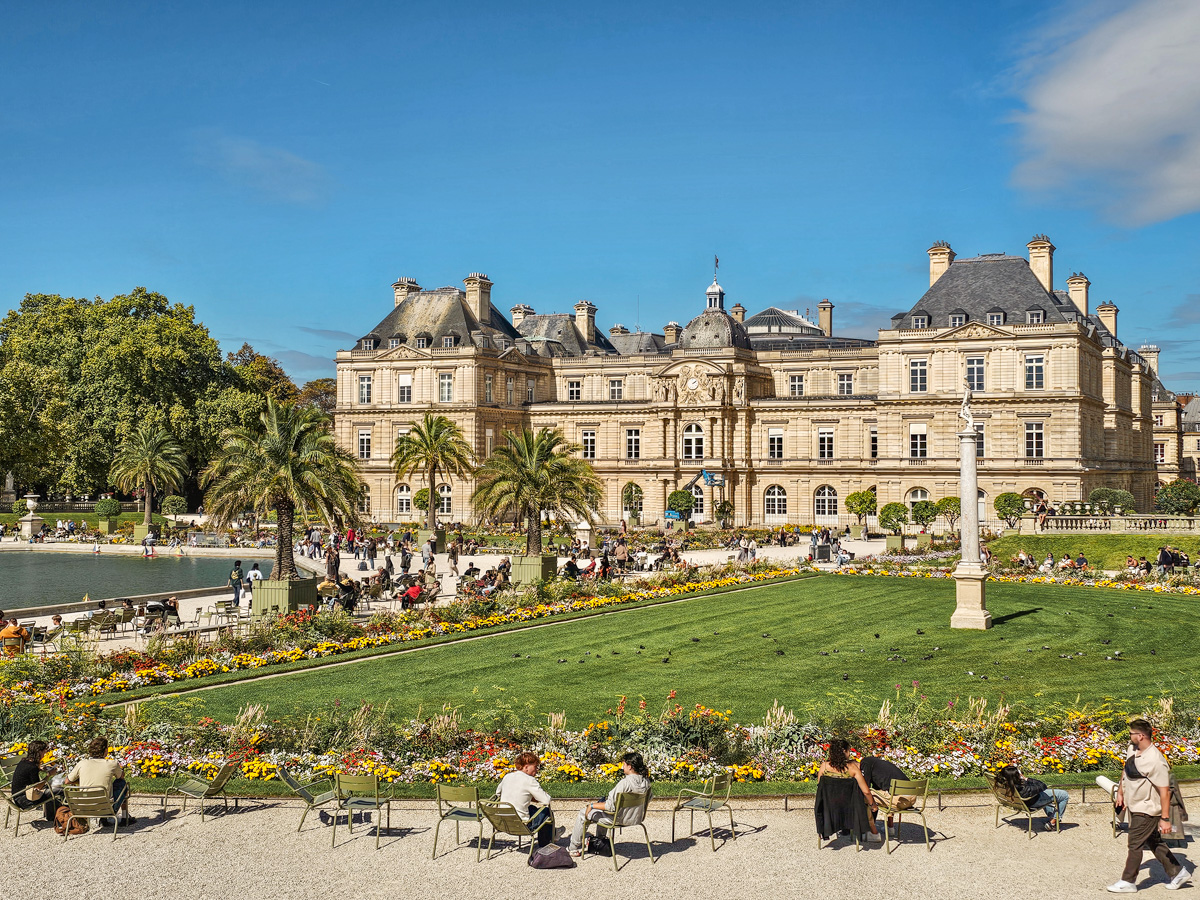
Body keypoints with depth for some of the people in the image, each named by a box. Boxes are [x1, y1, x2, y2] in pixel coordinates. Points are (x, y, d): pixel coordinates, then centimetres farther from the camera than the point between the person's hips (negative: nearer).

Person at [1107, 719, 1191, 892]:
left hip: (1147, 811, -9)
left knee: (1135, 845, 2)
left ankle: (1127, 881, 15)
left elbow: (1164, 791, -27)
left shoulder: (1155, 761, -28)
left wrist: (1165, 819, -26)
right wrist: (1120, 792, 19)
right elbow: (1126, 770, 17)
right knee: (1153, 842, 20)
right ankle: (1178, 872, 33)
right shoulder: (1133, 749, -1)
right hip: (1136, 807, 9)